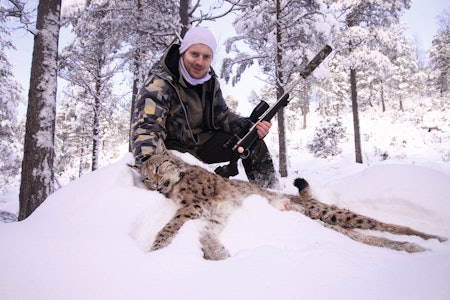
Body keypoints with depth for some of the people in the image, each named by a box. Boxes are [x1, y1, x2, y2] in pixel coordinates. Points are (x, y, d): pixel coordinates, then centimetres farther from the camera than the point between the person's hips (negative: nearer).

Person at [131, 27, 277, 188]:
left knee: (252, 139, -7)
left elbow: (222, 115, 4)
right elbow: (146, 126, -36)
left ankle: (267, 189, 6)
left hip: (202, 142, 7)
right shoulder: (159, 84, -24)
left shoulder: (210, 81, -1)